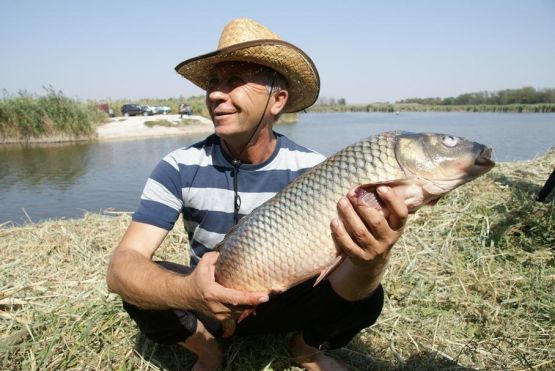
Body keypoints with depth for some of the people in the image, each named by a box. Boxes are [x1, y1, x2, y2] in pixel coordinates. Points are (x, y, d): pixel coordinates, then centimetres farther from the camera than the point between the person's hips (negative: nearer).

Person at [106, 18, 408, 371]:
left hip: (284, 303, 0)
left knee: (364, 297, -25)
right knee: (140, 287, -28)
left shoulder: (312, 169, -20)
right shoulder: (180, 167, -19)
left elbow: (343, 283, -29)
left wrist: (369, 263, -54)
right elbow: (121, 266, -28)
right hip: (209, 304, 1)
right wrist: (188, 291, -49)